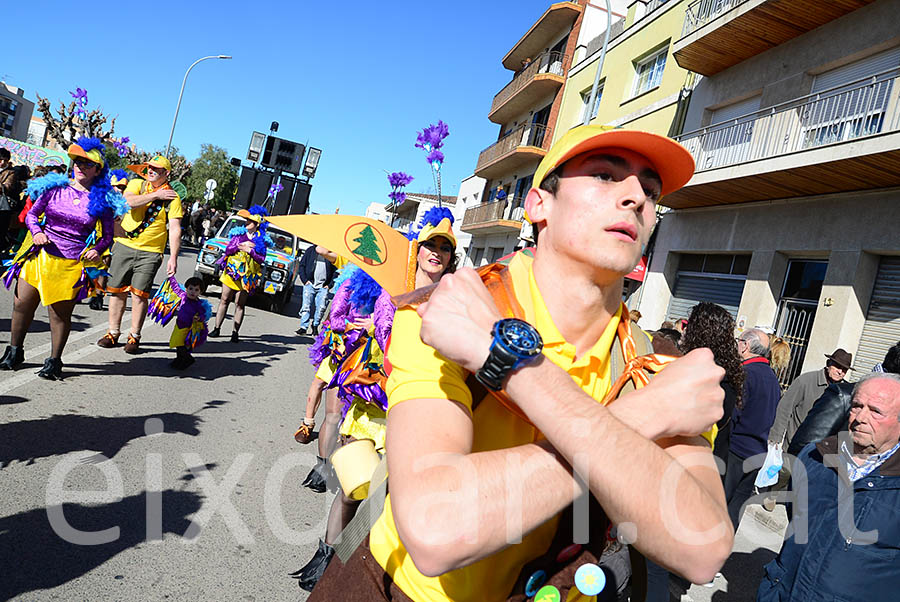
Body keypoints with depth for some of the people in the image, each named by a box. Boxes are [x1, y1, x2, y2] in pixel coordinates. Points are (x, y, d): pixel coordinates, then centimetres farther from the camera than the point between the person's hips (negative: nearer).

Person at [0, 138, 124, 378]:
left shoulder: (103, 200, -1)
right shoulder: (55, 187, 4)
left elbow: (107, 236, 4)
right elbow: (32, 214, 12)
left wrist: (97, 249, -14)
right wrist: (37, 232, -7)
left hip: (73, 263, -3)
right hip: (40, 254, 3)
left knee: (60, 312, 2)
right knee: (22, 304, 9)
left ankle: (54, 360, 19)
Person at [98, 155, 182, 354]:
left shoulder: (172, 197, -1)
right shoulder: (137, 184, 5)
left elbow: (175, 230, -7)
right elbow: (128, 202, -16)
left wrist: (173, 258, -14)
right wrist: (155, 195, -14)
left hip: (150, 252, -2)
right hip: (124, 245, 3)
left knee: (139, 294, -3)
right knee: (118, 291, 7)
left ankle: (134, 337, 11)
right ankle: (113, 333, 21)